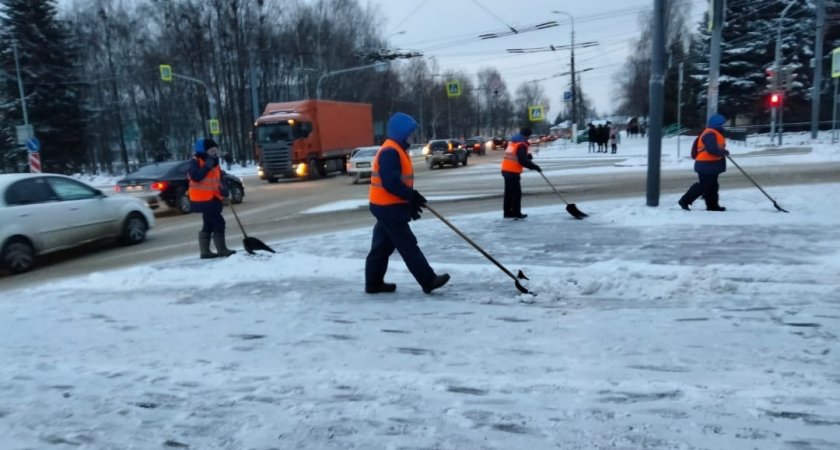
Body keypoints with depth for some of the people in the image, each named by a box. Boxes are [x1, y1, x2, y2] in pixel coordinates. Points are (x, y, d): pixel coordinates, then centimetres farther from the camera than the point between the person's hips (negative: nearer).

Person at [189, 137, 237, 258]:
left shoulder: (214, 162, 15)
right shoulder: (196, 161, -9)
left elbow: (218, 179, 20)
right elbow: (195, 177, -23)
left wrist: (223, 189, 1)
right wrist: (207, 166, -25)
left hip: (212, 198, 9)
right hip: (203, 199, -9)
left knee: (209, 225, 12)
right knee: (218, 223, -11)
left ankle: (205, 251, 19)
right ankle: (222, 250, -4)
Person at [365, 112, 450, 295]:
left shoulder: (397, 150, 16)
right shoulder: (390, 151, -19)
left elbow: (399, 181, 20)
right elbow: (391, 183, -26)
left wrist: (411, 202, 16)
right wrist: (412, 196, -20)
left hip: (388, 206, 11)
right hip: (388, 207, -11)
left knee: (383, 246, 14)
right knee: (408, 245, -5)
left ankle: (373, 283, 22)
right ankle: (428, 281, 1)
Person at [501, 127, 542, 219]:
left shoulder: (512, 141, 15)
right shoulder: (522, 145, -12)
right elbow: (523, 161, -18)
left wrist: (527, 156, 12)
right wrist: (534, 166, -9)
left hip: (506, 170, 9)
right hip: (513, 172, -9)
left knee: (508, 192, 15)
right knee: (517, 192, -2)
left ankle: (507, 212, 20)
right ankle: (516, 213, 1)